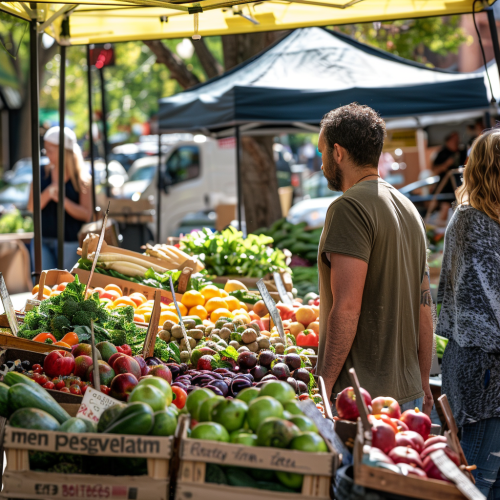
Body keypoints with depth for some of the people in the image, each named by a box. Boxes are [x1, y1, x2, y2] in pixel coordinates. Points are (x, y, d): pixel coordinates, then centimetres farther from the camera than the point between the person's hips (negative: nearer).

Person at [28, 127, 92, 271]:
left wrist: (63, 200, -20)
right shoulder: (41, 174, 6)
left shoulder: (81, 179, -3)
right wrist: (48, 194, -18)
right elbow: (31, 207, 1)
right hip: (42, 240, 3)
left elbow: (86, 215, -6)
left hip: (69, 242, -3)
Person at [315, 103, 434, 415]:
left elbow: (346, 309, -20)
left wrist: (325, 386, -15)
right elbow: (425, 307, 16)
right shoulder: (409, 208, 15)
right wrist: (423, 387, 21)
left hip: (360, 397, -8)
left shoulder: (349, 208, -12)